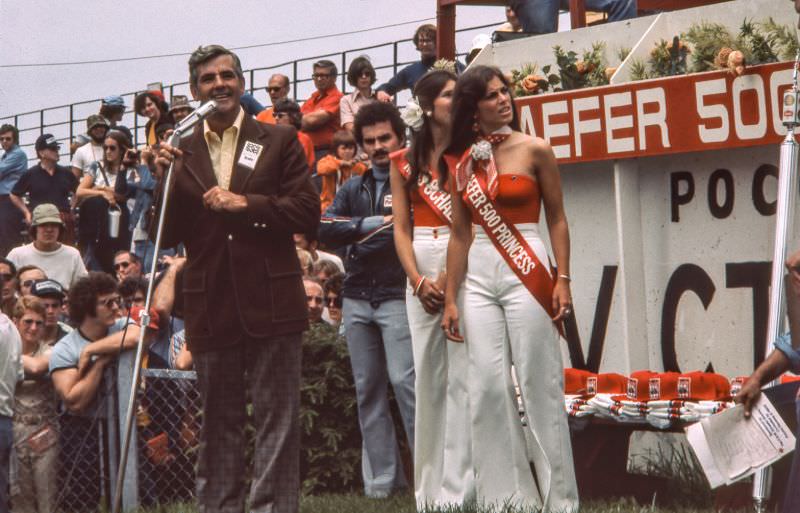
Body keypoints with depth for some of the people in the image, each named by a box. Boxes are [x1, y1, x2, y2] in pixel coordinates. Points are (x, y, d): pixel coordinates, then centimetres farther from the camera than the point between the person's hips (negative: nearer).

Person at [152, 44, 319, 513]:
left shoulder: (279, 142, 5)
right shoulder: (179, 153, 9)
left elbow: (308, 212, -2)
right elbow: (168, 236, 5)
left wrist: (246, 204, -11)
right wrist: (165, 182, -9)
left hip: (269, 299, -2)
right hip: (211, 308, 2)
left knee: (277, 418, -1)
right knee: (219, 422, 9)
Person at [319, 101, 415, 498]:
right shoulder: (353, 190, 17)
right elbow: (325, 230, 3)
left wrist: (357, 235, -8)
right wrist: (373, 224, -10)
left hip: (398, 296, -6)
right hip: (357, 298, 6)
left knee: (404, 380, -15)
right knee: (368, 390, 4)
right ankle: (381, 480, 7)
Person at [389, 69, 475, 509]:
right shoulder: (405, 161, 11)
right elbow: (401, 228, 9)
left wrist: (449, 277, -12)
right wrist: (417, 280, -5)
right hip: (420, 267, 3)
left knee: (461, 373, -8)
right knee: (427, 374, 4)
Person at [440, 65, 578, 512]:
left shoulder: (535, 150, 0)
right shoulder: (463, 163, 9)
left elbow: (557, 218, 1)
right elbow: (460, 234, 12)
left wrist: (563, 281, -8)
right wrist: (451, 299, 9)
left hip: (527, 274, -4)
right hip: (479, 278, 4)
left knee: (540, 384, -4)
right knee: (488, 387, 1)